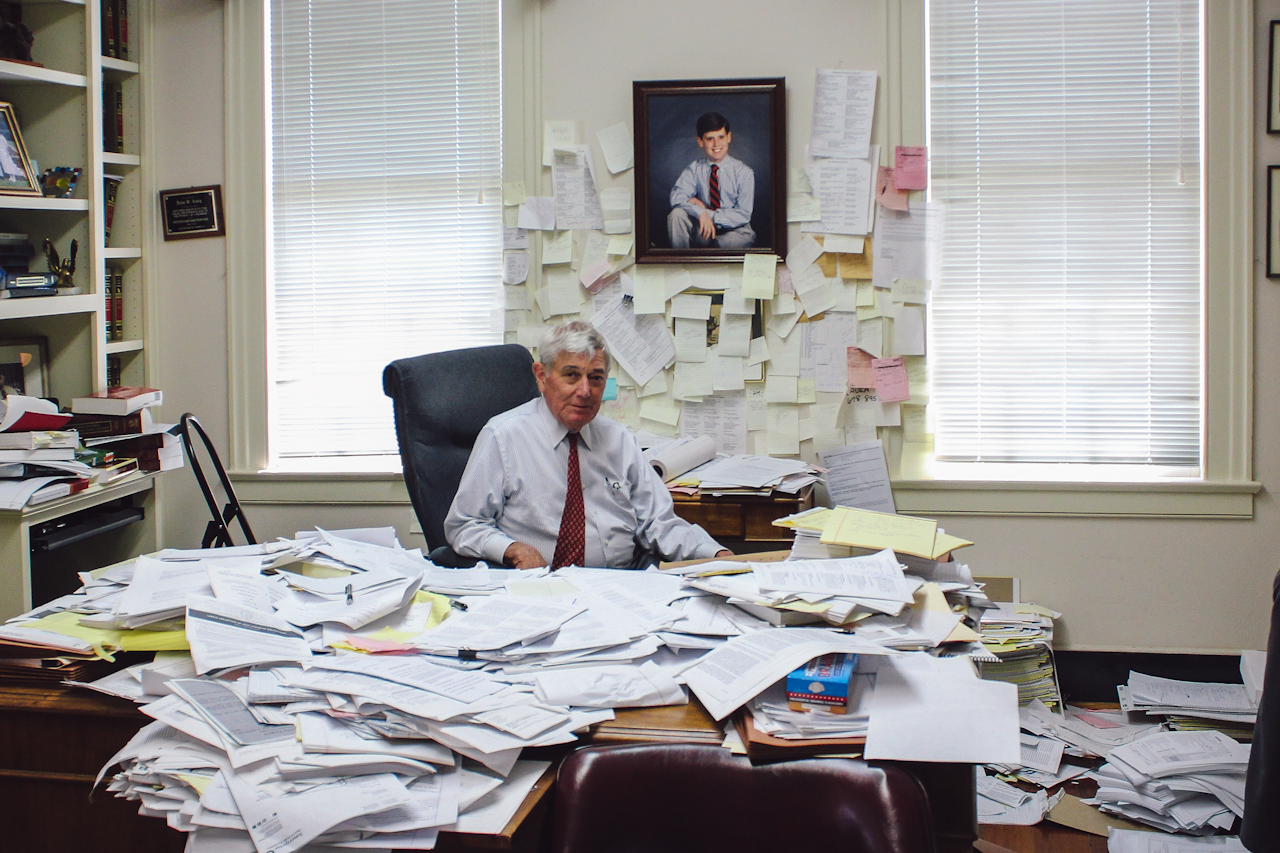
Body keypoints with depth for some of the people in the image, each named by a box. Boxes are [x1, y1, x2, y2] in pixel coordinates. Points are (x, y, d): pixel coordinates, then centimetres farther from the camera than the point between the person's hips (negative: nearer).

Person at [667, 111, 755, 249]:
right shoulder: (695, 168, 1)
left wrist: (708, 212, -19)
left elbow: (743, 215, -10)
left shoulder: (744, 172, -6)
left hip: (734, 231, -2)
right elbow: (677, 196, -14)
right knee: (677, 214, -22)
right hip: (702, 229, 3)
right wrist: (701, 213, -31)